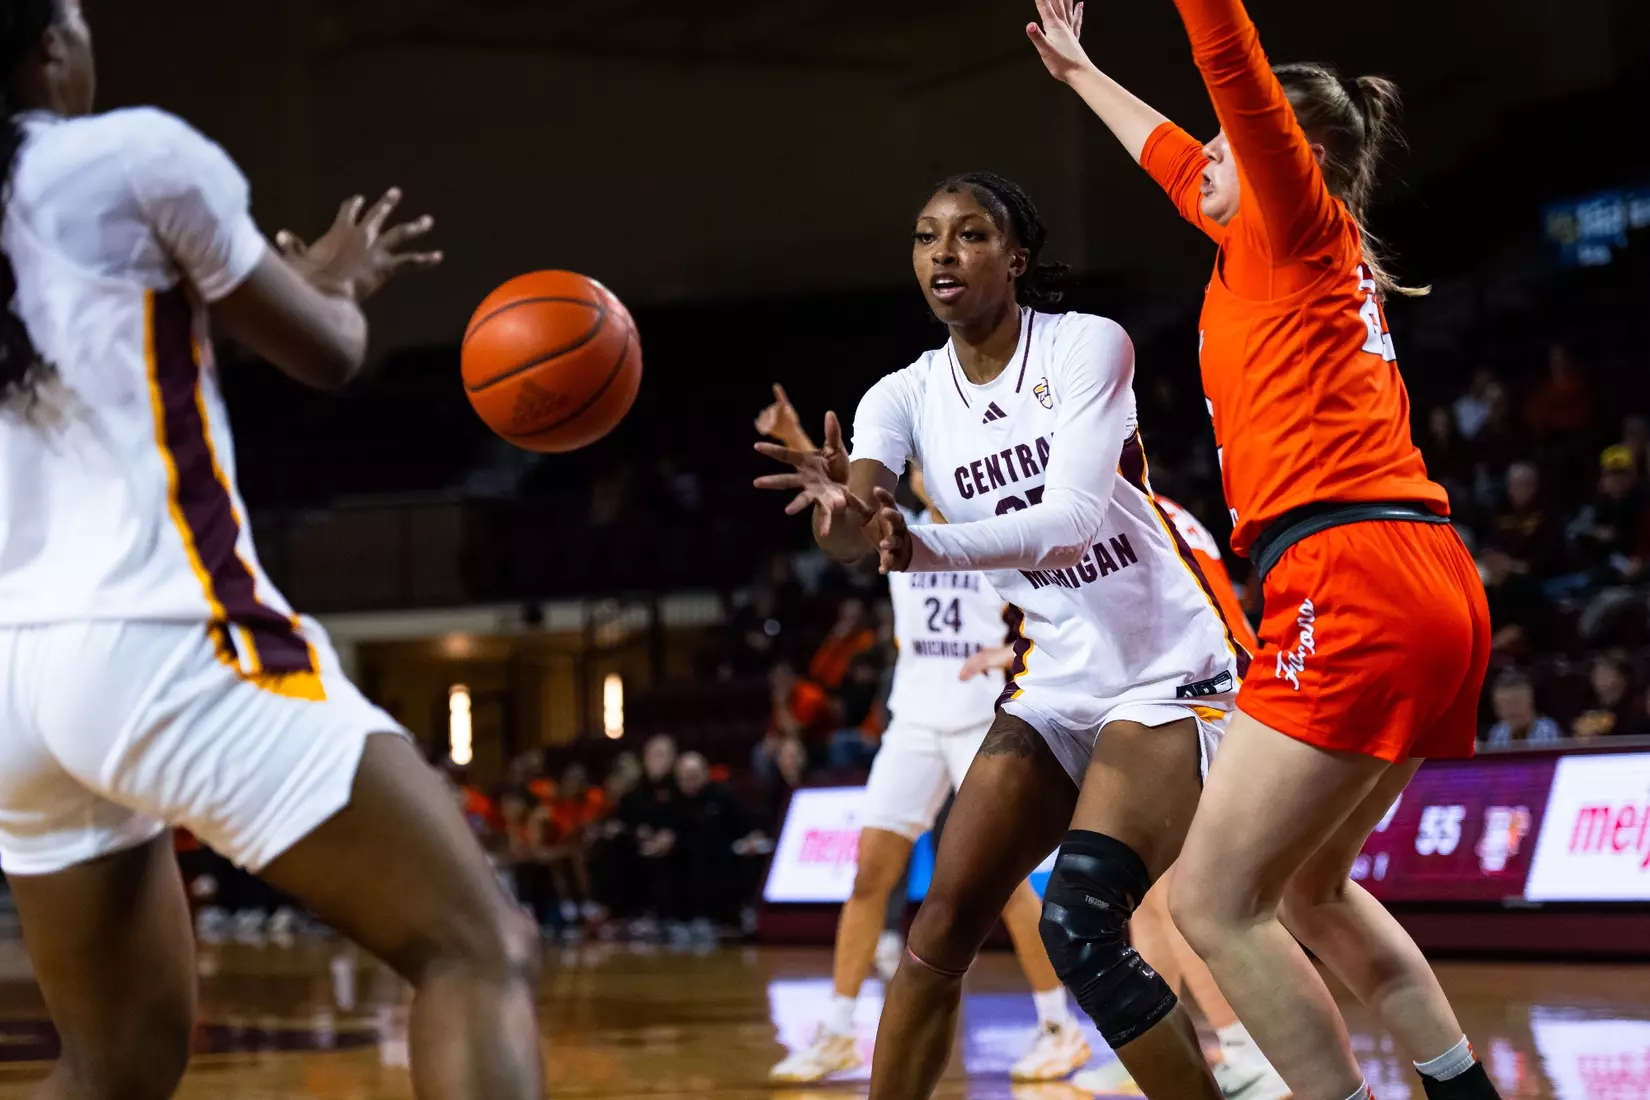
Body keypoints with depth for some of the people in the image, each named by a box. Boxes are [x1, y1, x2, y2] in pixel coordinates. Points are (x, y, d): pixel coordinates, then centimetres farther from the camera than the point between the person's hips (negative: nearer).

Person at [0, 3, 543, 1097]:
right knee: (482, 951, -6)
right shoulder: (137, 153, -2)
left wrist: (309, 281, 35)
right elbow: (327, 353, 7)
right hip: (162, 642, -8)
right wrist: (337, 283, 30)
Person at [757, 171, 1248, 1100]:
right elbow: (851, 530, -16)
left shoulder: (1087, 345, -11)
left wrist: (926, 548, -41)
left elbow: (1074, 518, -25)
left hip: (1167, 669, -6)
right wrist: (842, 512, -41)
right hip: (1056, 681, 6)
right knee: (944, 925, -2)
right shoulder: (908, 395, 3)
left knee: (1080, 926, -22)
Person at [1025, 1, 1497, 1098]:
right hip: (1433, 592, 10)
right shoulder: (1281, 243, 24)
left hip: (1352, 583, -10)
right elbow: (1173, 157, 41)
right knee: (1308, 887, 22)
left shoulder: (1301, 224, 2)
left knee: (1215, 903, -10)